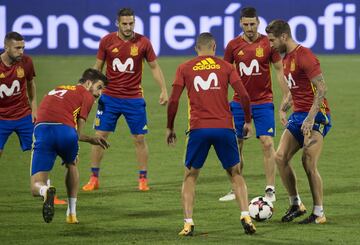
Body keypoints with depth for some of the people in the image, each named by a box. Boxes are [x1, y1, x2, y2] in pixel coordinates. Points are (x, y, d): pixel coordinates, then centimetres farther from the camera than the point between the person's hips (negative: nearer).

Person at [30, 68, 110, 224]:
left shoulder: (57, 90, 36)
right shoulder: (87, 96, 16)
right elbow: (77, 132, 9)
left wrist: (91, 139, 44)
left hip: (41, 129, 3)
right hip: (65, 129, -3)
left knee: (36, 187, 2)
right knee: (71, 164, 32)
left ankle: (45, 190, -35)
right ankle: (72, 213, 29)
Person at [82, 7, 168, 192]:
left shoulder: (143, 42, -5)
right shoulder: (107, 41, -4)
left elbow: (154, 67, 5)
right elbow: (98, 67, 7)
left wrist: (164, 90, -2)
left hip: (134, 98, -1)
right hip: (110, 97, 1)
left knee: (140, 139, 1)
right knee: (99, 135, 0)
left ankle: (143, 179, 13)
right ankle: (94, 179, 10)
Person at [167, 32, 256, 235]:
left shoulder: (184, 69, 8)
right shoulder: (225, 67, 8)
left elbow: (173, 101, 3)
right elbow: (244, 95, 0)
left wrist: (170, 128, 14)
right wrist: (248, 121, 13)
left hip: (198, 128, 0)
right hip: (224, 127, 0)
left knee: (190, 176, 12)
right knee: (236, 173, 15)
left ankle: (188, 224, 1)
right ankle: (246, 217, 1)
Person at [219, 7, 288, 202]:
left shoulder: (268, 43, -3)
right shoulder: (233, 45, 1)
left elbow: (279, 70, 3)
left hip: (263, 102, -2)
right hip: (239, 102, 2)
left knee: (267, 143, -9)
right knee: (235, 145, 4)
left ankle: (270, 190, -4)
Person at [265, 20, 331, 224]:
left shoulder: (304, 56, -15)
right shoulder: (286, 59, 15)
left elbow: (321, 88, -20)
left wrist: (310, 119, -23)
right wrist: (283, 109, 13)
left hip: (316, 116, -9)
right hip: (298, 115, 9)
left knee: (309, 163, -13)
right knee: (280, 157, 0)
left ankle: (319, 213, -4)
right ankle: (296, 205, 11)